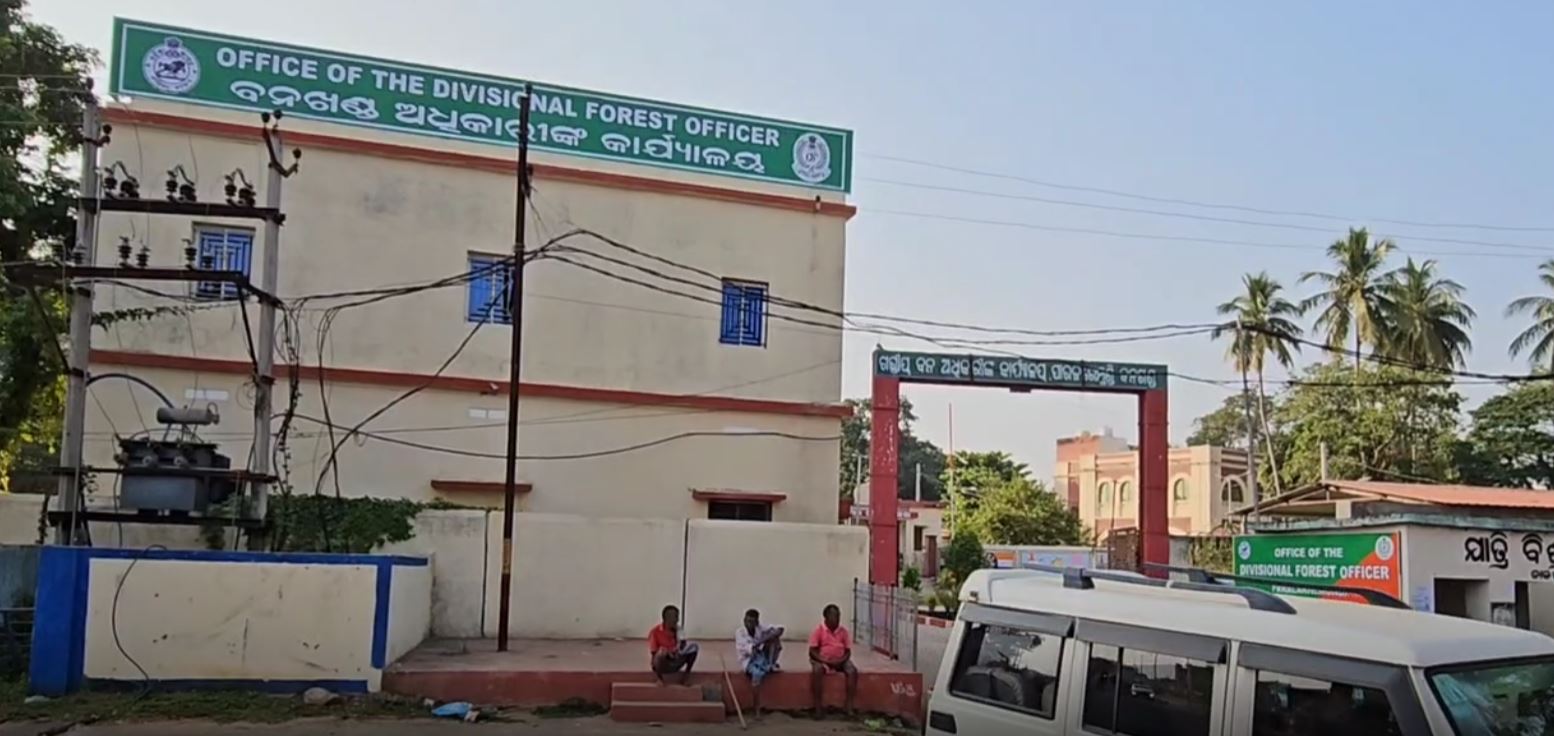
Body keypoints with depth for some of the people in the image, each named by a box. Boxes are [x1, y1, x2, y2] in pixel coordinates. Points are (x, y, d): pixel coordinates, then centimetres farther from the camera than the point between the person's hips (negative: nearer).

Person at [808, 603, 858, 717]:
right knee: (817, 670, -36)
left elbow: (848, 651, 4)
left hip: (840, 661, 3)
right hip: (822, 660, -3)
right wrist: (825, 661, -22)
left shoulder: (843, 631, 2)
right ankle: (818, 707, -29)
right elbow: (812, 651, -9)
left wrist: (841, 661, -16)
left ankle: (849, 706, -21)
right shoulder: (818, 630, -7)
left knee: (853, 671, -26)